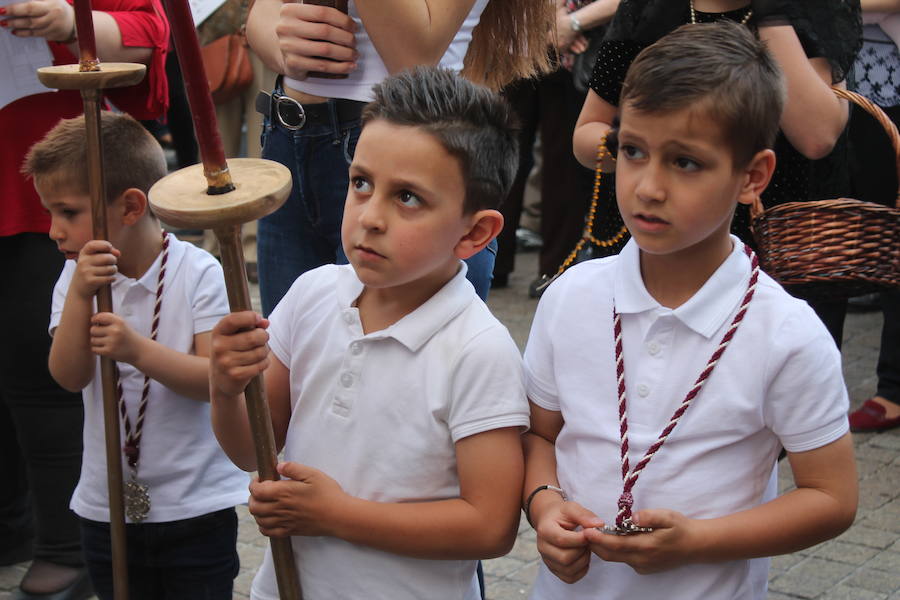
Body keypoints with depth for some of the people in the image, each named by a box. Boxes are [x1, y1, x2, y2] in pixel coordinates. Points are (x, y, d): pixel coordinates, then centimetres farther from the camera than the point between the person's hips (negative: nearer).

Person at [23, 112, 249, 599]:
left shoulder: (197, 273, -12)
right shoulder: (75, 279, 0)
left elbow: (216, 380, -18)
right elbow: (70, 377, -12)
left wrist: (138, 350, -31)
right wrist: (80, 294, -25)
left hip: (195, 507, -4)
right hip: (106, 508, 4)